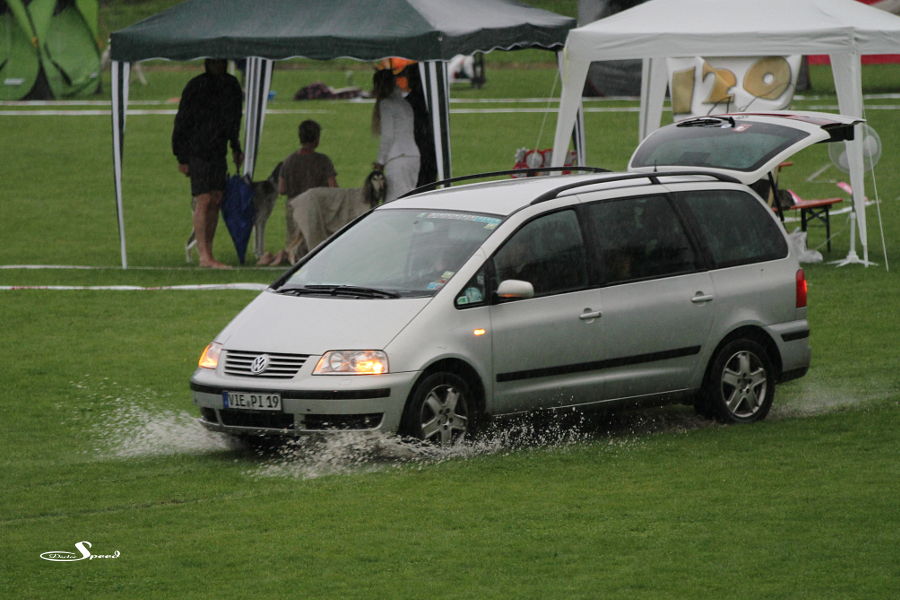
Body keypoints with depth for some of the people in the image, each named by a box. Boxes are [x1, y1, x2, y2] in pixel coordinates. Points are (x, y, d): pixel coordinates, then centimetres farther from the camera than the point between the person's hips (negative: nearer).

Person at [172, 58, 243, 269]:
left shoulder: (231, 85, 9)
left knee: (216, 202, 4)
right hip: (197, 153, -6)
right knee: (203, 201, -12)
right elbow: (182, 123, -8)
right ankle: (204, 255, -15)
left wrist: (236, 148, 20)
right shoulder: (195, 87, -11)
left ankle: (208, 254, 8)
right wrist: (182, 157, -11)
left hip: (219, 152, 6)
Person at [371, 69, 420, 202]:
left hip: (397, 159, -8)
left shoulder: (386, 104, -4)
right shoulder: (405, 104, 20)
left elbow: (387, 136, -10)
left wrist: (380, 161, -2)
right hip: (414, 155, 8)